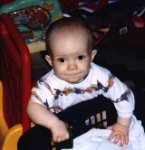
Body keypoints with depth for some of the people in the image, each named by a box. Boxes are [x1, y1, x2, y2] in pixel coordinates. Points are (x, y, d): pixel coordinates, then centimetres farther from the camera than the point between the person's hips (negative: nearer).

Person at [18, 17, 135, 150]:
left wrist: (123, 125, -13)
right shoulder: (50, 83, -27)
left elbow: (125, 96, -13)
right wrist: (54, 123, -47)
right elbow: (33, 106, -34)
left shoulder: (101, 76, -22)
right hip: (62, 125, -3)